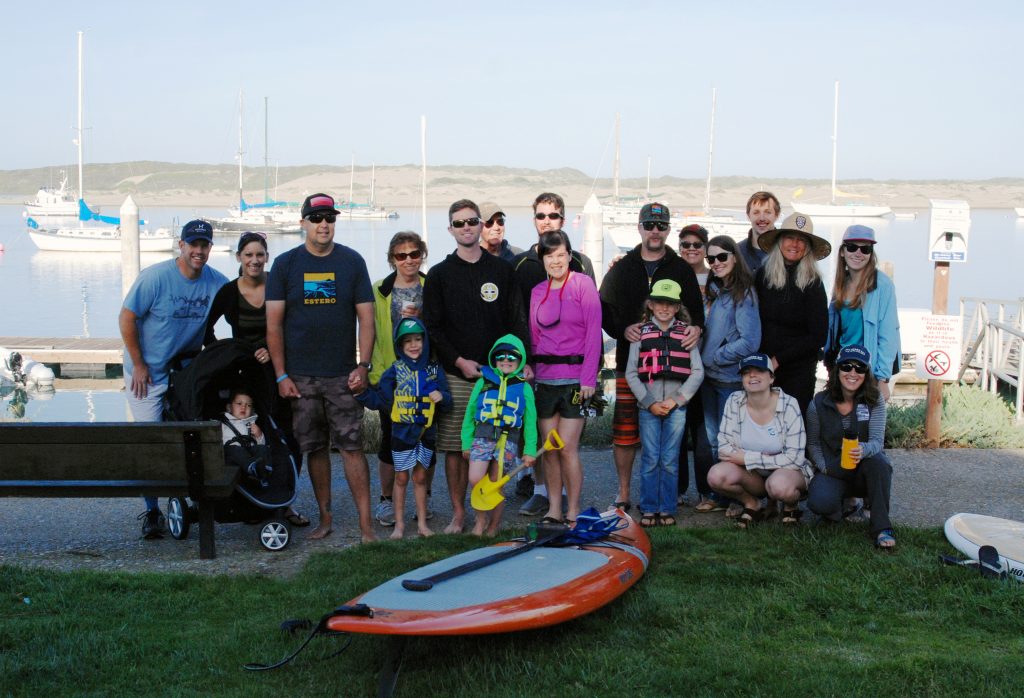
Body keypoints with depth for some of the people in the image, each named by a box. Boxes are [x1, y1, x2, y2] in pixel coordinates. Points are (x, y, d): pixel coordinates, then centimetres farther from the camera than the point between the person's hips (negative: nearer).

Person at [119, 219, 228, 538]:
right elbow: (127, 318, -12)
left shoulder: (216, 282, -6)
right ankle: (152, 511, 9)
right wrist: (138, 365, -11)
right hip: (148, 373, -4)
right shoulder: (155, 277, -17)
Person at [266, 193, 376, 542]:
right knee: (315, 448, 8)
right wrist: (281, 376, -2)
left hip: (343, 375, -1)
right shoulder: (285, 264, 4)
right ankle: (325, 517, 20)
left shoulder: (352, 261, 4)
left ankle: (366, 523, -2)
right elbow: (274, 324, 3)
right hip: (300, 376, 1)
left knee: (352, 446, -5)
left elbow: (366, 317, 3)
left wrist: (363, 366, -6)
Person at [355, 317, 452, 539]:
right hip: (402, 432, -2)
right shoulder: (395, 371, -3)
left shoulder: (434, 370, 3)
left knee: (420, 477, 12)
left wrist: (442, 396, -17)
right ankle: (399, 523, 17)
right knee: (401, 478, 8)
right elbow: (381, 400, -6)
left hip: (426, 432, 2)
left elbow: (447, 399, 5)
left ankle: (422, 522, 21)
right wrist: (362, 392, -21)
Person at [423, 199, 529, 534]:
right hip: (455, 375, -1)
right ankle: (458, 512, 9)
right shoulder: (439, 274, 6)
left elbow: (517, 321, 9)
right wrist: (459, 361, -8)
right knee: (454, 446, 0)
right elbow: (433, 327, 2)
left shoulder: (502, 270, 10)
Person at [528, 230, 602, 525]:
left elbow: (593, 333, -7)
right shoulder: (537, 291, 11)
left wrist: (588, 378, -12)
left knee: (567, 448, -7)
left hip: (575, 377, -5)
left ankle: (573, 513, 5)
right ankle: (553, 510, 16)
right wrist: (530, 371, 5)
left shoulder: (583, 284, -4)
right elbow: (533, 337, 14)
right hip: (544, 378, 5)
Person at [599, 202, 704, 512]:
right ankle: (623, 492, 11)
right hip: (630, 360, 0)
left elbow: (696, 308, 6)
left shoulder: (681, 269, 12)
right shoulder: (621, 269, 12)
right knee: (625, 428, -1)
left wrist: (697, 327, -16)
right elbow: (604, 309, 6)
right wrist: (622, 329, -13)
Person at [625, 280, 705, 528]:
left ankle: (667, 509, 10)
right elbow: (631, 373, 3)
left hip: (676, 406, 0)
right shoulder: (640, 333, 6)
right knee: (650, 459, 1)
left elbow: (697, 372, 3)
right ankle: (648, 509, 9)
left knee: (670, 461, 2)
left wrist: (676, 399, -7)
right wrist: (649, 402, -6)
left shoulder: (686, 334, 6)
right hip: (648, 406, 0)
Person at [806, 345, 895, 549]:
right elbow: (812, 443, 5)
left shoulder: (874, 401, -8)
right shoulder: (819, 403, -6)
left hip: (863, 470, 0)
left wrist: (864, 450, -41)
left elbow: (877, 441, -18)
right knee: (819, 502, -32)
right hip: (832, 471, 0)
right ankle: (844, 503, 8)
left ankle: (881, 527, -25)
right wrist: (824, 467, -11)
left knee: (878, 461, -36)